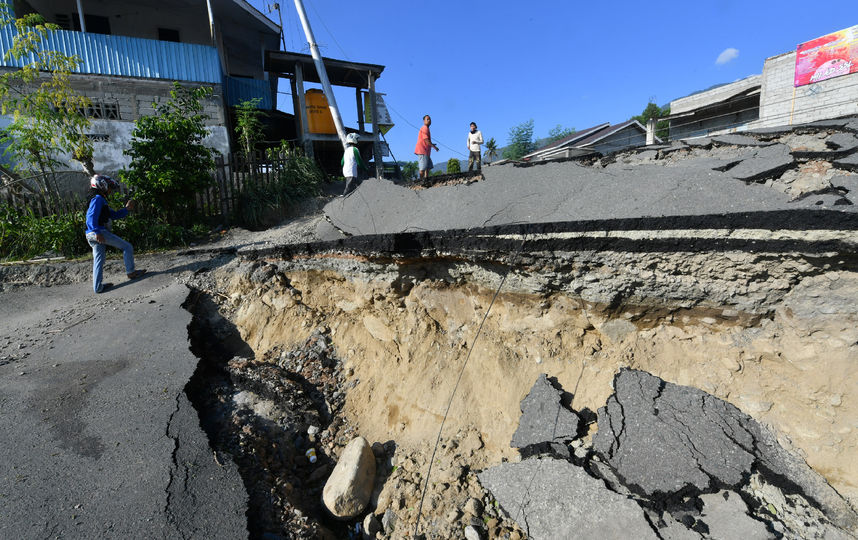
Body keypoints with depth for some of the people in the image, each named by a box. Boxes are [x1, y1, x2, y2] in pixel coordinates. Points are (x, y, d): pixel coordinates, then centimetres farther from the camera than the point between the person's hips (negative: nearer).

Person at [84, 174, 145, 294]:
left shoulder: (101, 200, 24)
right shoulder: (98, 199, -6)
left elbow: (114, 215, 26)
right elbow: (92, 216, -19)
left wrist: (126, 209, 16)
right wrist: (97, 232, -26)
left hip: (92, 235, 10)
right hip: (100, 232, -10)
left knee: (98, 260, 10)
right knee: (127, 247, -2)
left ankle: (97, 287, 12)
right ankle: (130, 272, 3)